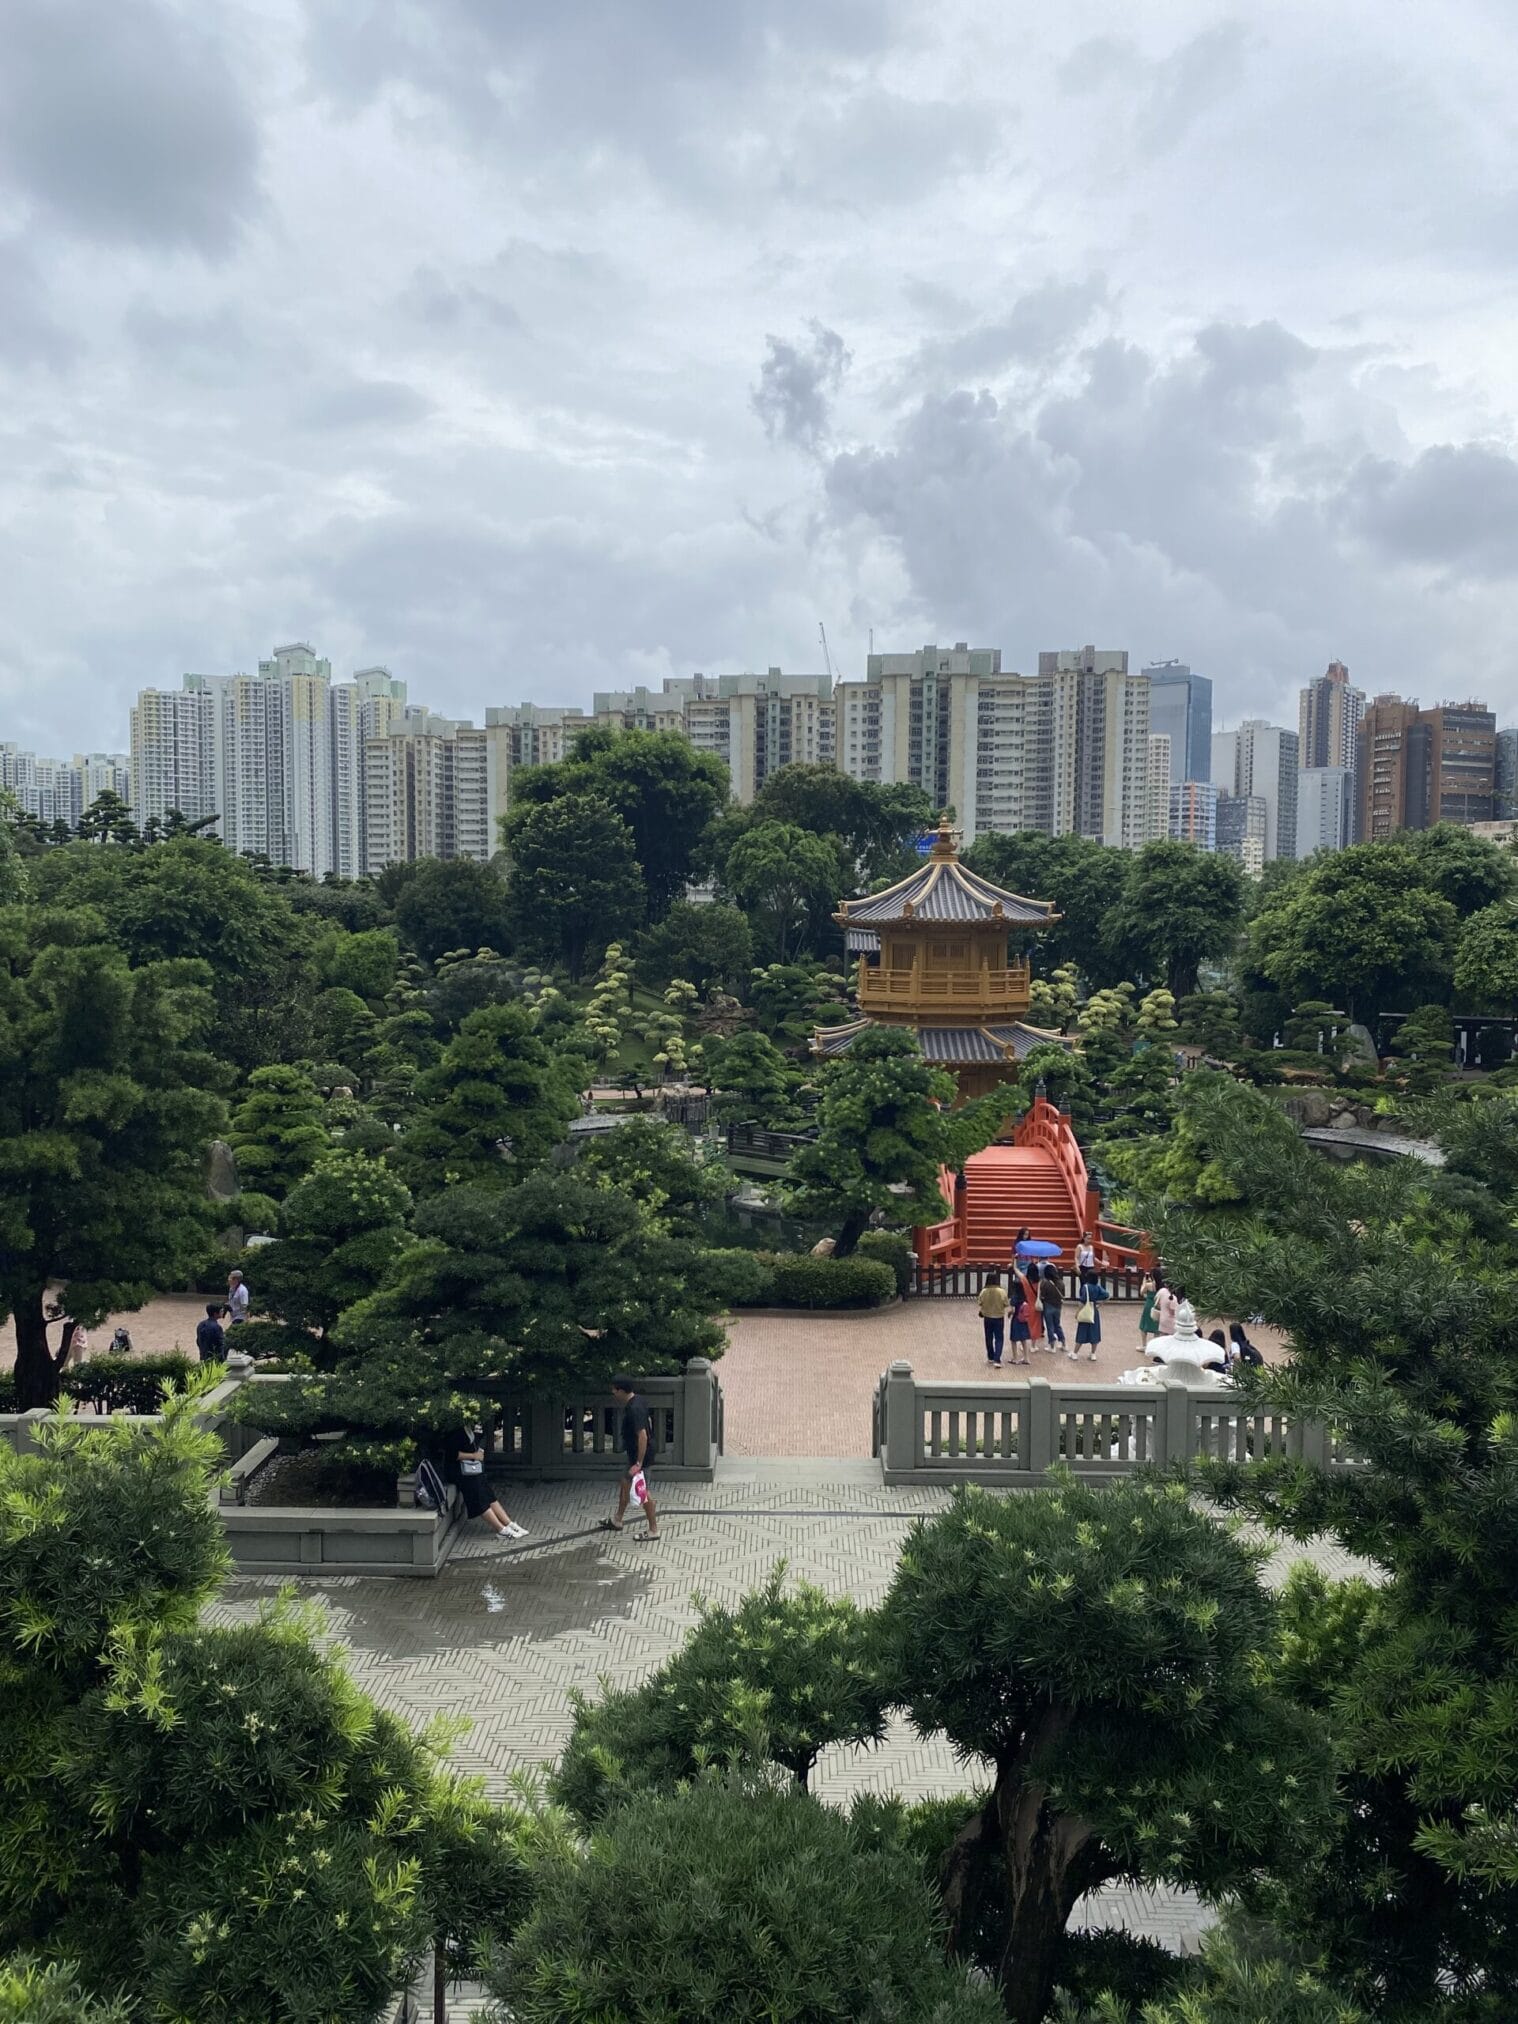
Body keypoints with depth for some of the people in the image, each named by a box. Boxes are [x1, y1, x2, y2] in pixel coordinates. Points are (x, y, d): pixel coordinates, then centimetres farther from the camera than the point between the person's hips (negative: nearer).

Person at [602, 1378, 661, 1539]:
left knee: (643, 1492, 0)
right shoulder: (637, 1402, 4)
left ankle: (654, 1530, 10)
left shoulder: (634, 1409, -27)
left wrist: (639, 1463, -29)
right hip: (634, 1454, 10)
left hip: (640, 1455, -10)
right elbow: (649, 1421, 18)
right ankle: (617, 1521, 38)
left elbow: (643, 1436, -31)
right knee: (625, 1485, 23)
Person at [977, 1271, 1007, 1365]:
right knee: (999, 1339, 5)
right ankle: (997, 1359, -6)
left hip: (987, 1318, 2)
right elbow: (1005, 1305, -9)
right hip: (999, 1318, -2)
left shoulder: (984, 1291, -13)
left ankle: (991, 1358, 30)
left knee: (989, 1339, 18)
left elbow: (981, 1304, -4)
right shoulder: (1002, 1291, -18)